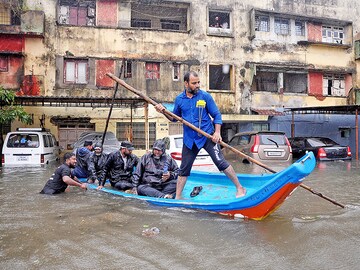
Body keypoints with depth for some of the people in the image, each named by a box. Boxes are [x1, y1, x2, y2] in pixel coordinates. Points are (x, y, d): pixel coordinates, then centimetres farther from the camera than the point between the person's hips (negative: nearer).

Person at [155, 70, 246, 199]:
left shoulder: (205, 96, -6)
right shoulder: (179, 99, 3)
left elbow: (217, 115, -2)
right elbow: (175, 117, 13)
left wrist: (217, 132, -14)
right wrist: (164, 111, -4)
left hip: (207, 136, -3)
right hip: (189, 139, 3)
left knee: (221, 162, -9)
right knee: (184, 169, 10)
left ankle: (240, 188, 6)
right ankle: (178, 197, 22)